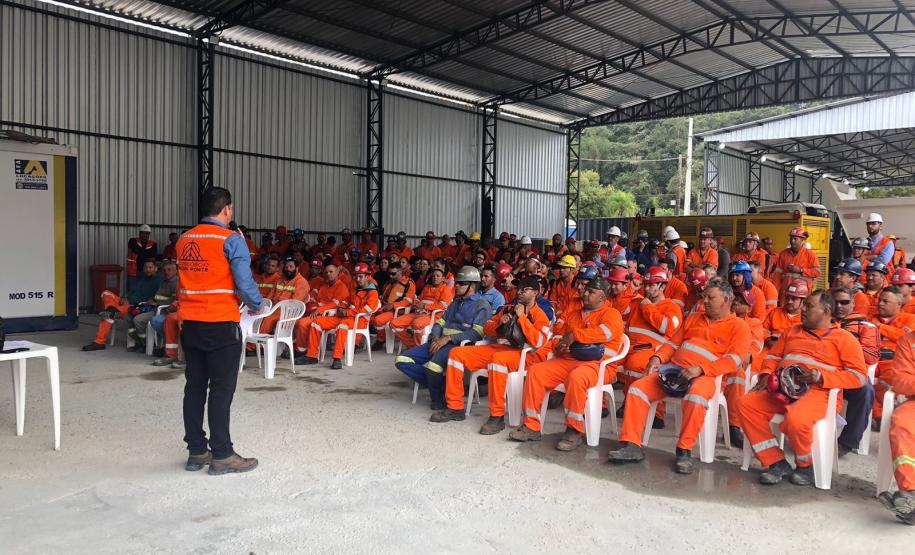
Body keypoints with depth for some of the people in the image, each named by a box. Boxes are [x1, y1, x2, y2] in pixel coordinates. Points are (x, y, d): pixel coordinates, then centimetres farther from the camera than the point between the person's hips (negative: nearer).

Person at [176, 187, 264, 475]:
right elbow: (245, 283, -15)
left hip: (190, 324, 6)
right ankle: (221, 455, 7)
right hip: (221, 324, -6)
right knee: (221, 389, 1)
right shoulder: (231, 240, -11)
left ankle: (196, 451, 21)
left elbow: (188, 280, 13)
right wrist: (257, 306, 2)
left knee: (195, 387, 12)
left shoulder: (184, 240, 8)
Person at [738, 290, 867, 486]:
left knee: (795, 419, -37)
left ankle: (805, 465, -4)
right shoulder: (793, 330, 26)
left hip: (818, 392, -6)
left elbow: (859, 375, -1)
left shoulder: (844, 338, 8)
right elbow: (773, 356, 29)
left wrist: (821, 377, -15)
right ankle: (776, 463, -12)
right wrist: (766, 375, 6)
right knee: (746, 404, -19)